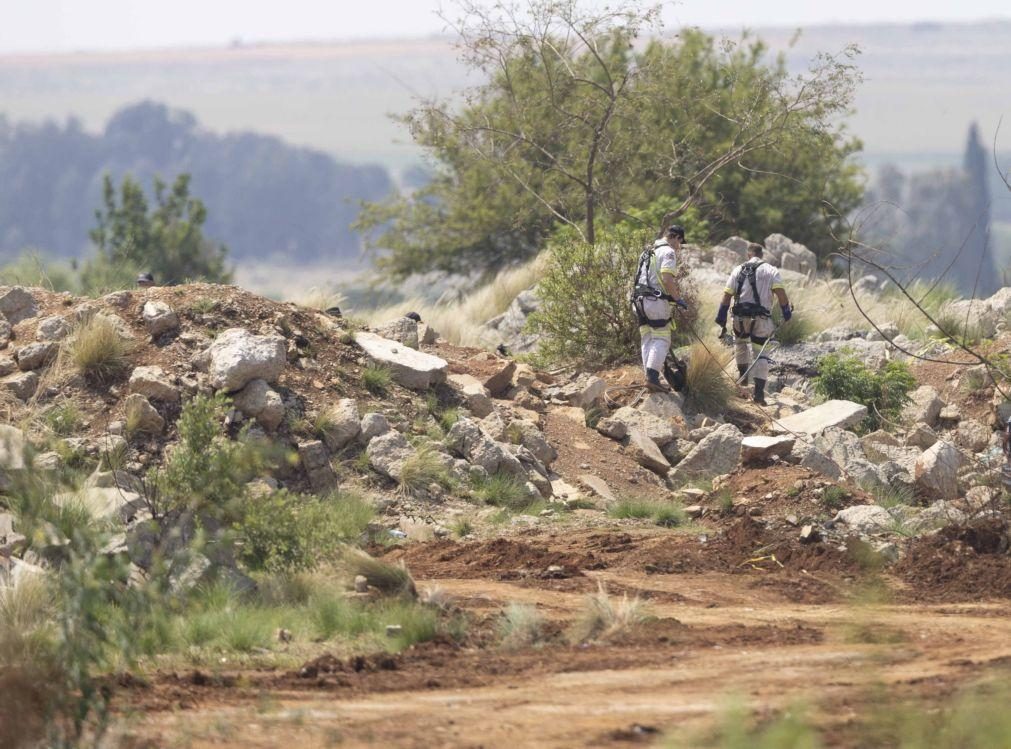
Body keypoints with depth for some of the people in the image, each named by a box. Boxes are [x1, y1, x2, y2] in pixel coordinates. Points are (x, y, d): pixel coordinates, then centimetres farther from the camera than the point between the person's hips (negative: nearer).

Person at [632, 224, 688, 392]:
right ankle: (652, 377, -20)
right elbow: (667, 279, -18)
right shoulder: (668, 252, -7)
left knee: (647, 340, 10)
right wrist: (677, 299, -9)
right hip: (656, 301, -9)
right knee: (661, 340, -8)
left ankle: (650, 377, 8)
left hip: (639, 301, 9)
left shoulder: (648, 251, 21)